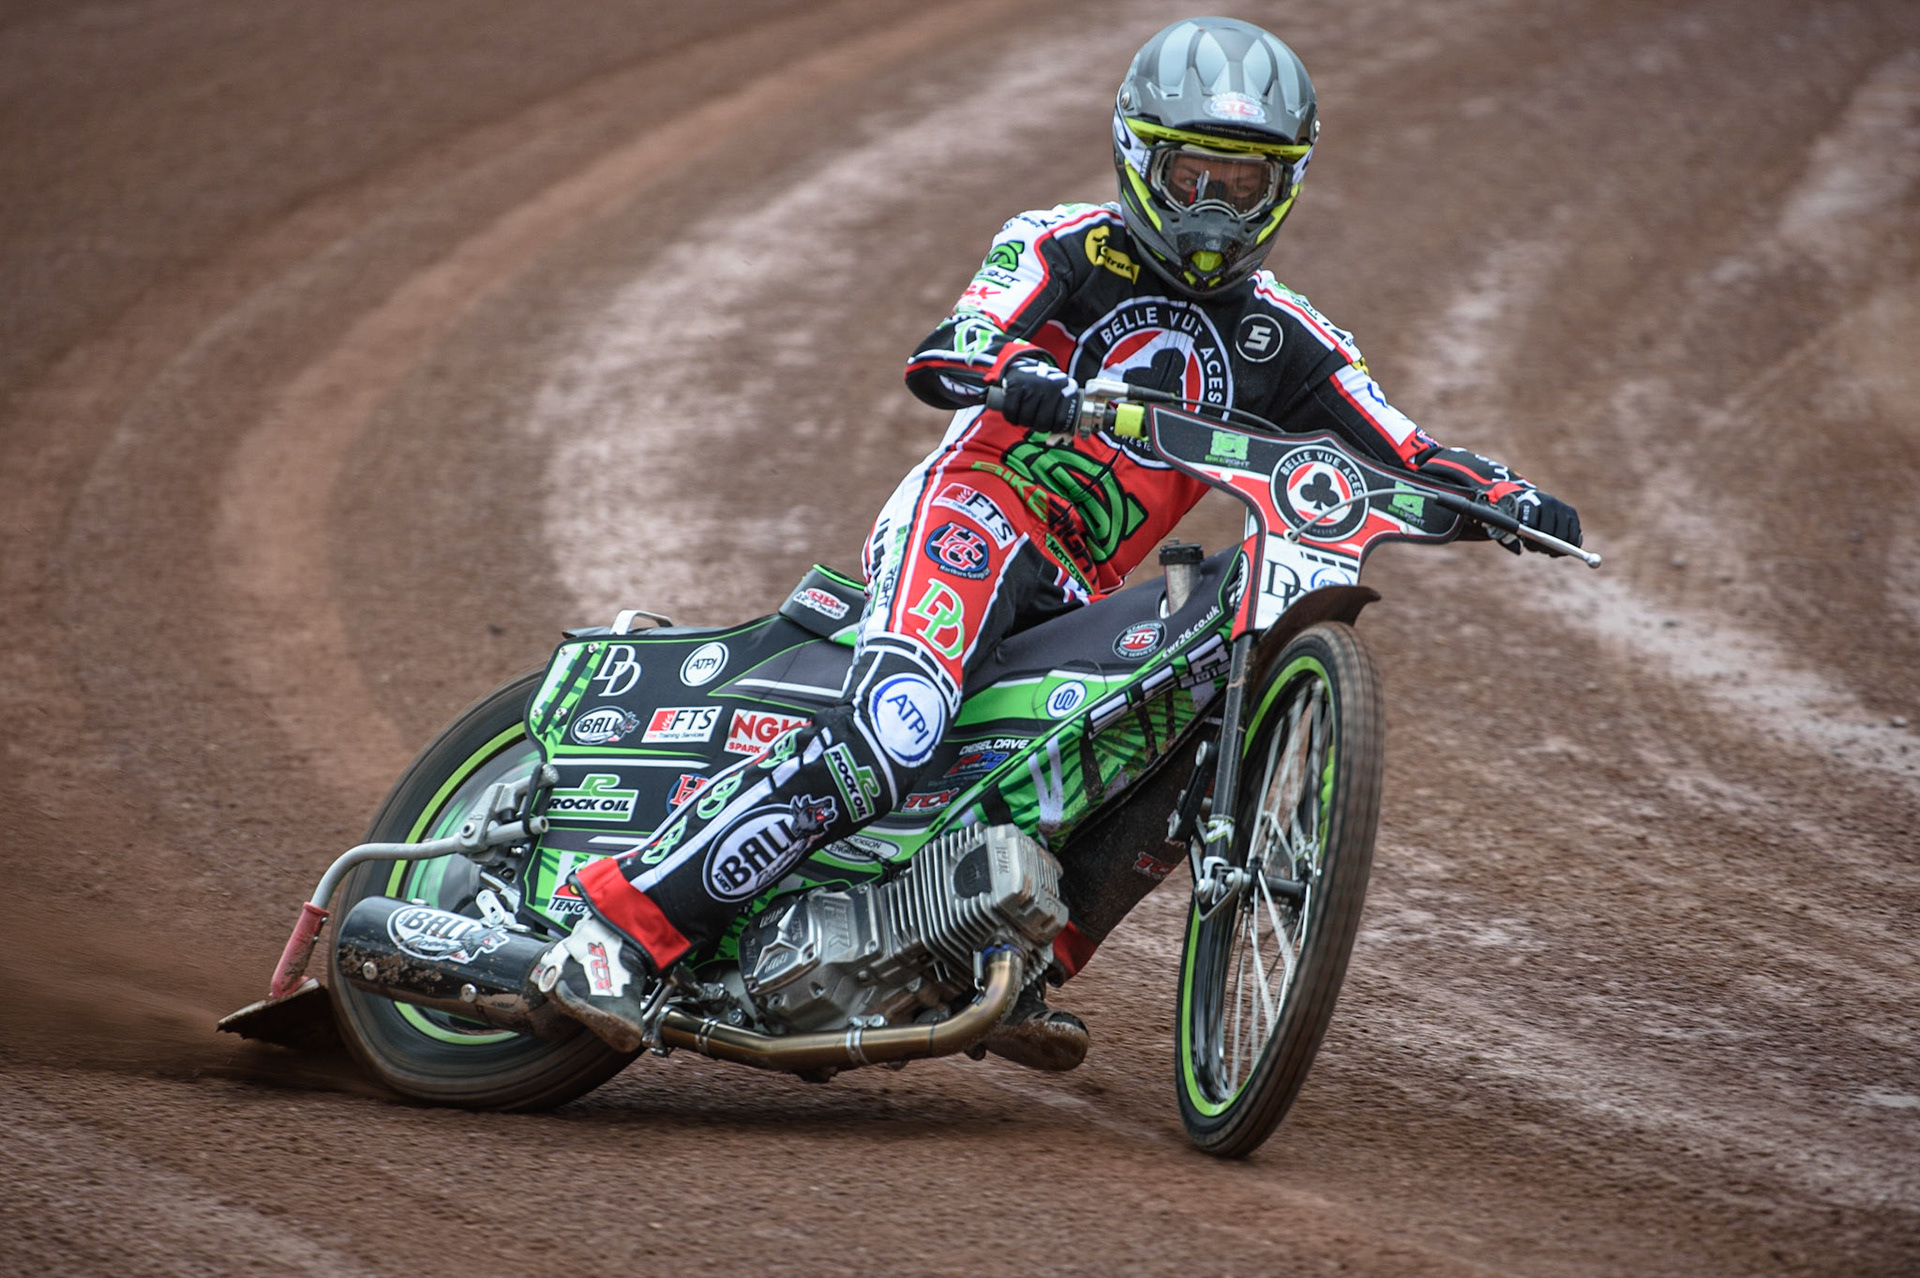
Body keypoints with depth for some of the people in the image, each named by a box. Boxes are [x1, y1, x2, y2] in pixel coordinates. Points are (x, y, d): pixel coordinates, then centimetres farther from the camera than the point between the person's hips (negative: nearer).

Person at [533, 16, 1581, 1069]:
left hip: (1067, 604, 7)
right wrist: (1020, 377, -35)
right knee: (889, 731, -31)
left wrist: (1506, 494, -7)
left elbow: (1394, 450, 13)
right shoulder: (1070, 248, 4)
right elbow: (941, 356, -12)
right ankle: (619, 929, -35)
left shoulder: (1272, 335, 18)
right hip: (970, 519, -7)